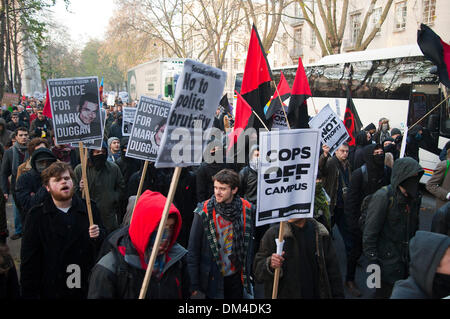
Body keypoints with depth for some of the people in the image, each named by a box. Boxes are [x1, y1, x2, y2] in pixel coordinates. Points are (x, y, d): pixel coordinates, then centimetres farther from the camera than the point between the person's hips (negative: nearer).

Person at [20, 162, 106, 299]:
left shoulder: (89, 208, -1)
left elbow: (104, 244, 6)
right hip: (51, 291, -1)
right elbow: (29, 261, -3)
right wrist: (30, 294, -5)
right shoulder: (37, 216, -3)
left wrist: (98, 235, -16)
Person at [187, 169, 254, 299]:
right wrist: (193, 283, -10)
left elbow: (249, 245, 6)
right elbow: (193, 250, -10)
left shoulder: (246, 209, -6)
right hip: (213, 278, -3)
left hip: (236, 276, 3)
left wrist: (247, 274, 8)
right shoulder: (204, 212, -14)